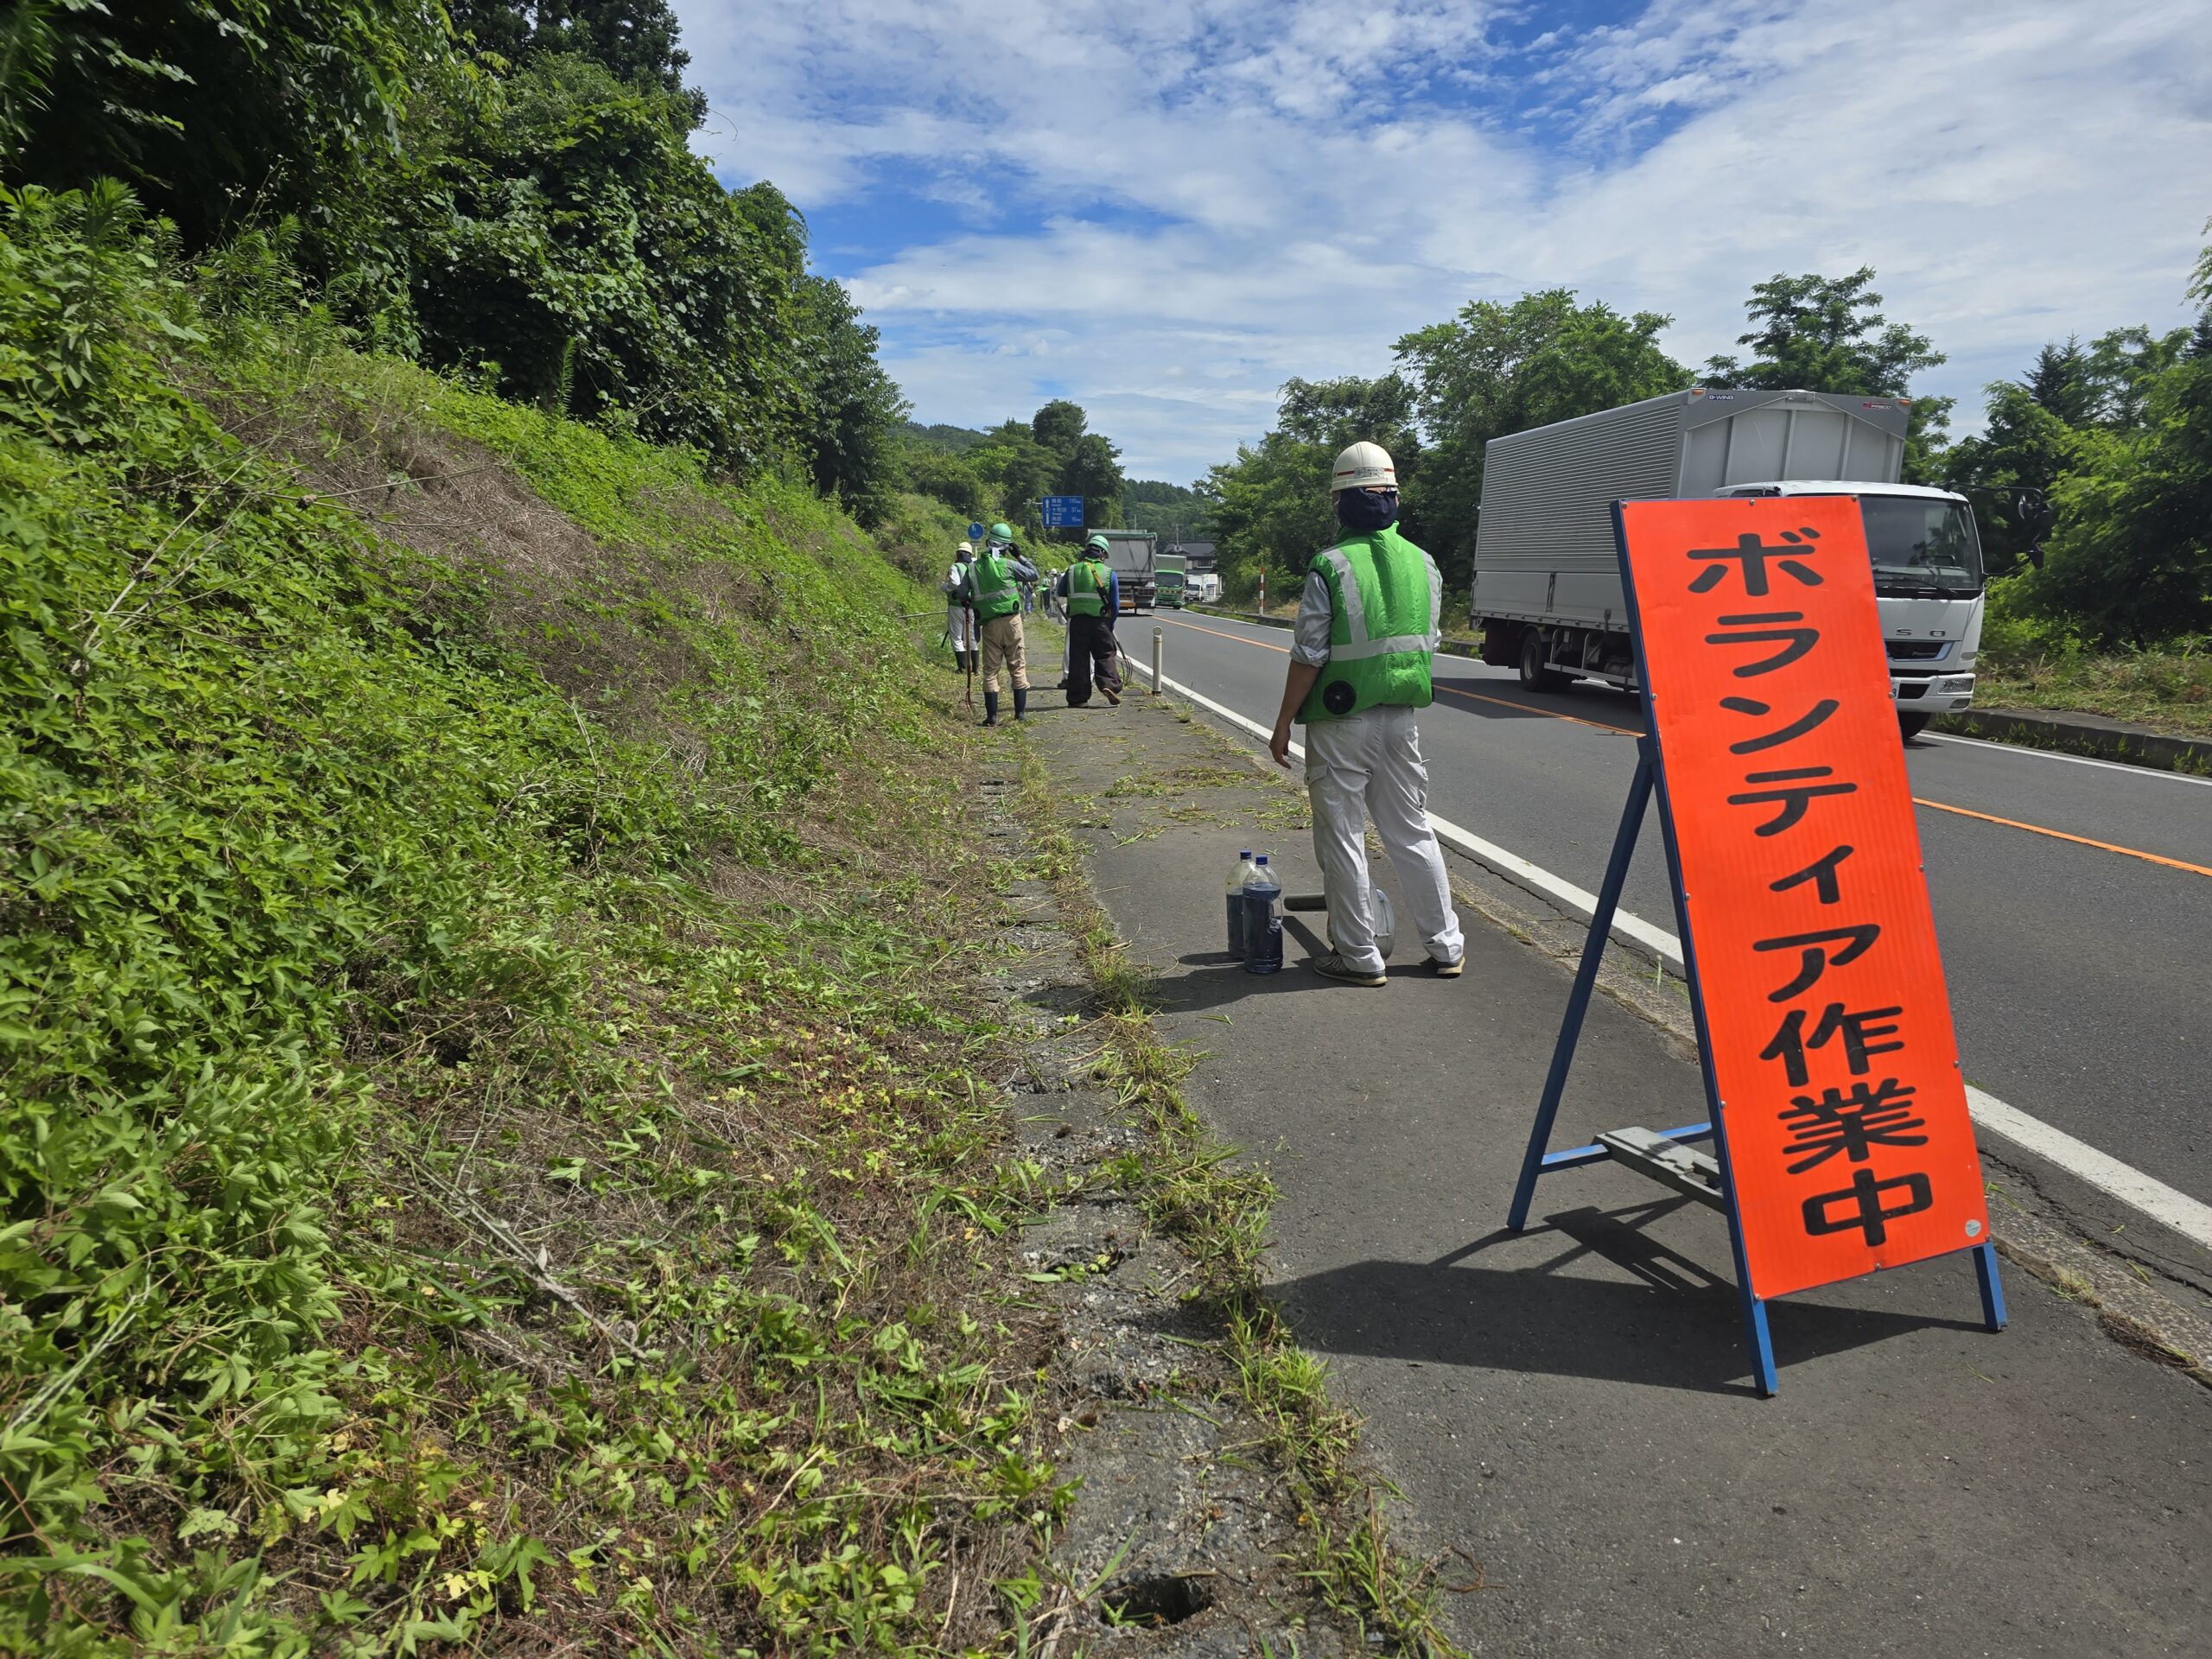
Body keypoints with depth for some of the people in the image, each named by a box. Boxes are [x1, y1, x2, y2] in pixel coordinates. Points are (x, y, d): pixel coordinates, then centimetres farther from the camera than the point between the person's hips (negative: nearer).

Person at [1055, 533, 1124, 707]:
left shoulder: (1072, 570, 4)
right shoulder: (1109, 573, 1)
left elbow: (1060, 593, 17)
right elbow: (1116, 603, 3)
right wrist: (1110, 624, 14)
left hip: (1077, 621, 1)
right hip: (1100, 621, -1)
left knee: (1078, 658, 5)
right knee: (1106, 655, 10)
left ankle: (1077, 698, 6)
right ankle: (1110, 685, -9)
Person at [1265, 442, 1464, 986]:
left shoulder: (1330, 567, -13)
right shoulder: (1423, 564, 5)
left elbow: (1308, 657, -14)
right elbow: (1427, 645, 11)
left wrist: (1284, 725, -6)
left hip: (1340, 723, -6)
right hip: (1401, 720, 6)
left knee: (1342, 839, 5)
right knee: (1413, 833, 16)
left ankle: (1358, 956, 13)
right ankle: (1446, 946, 23)